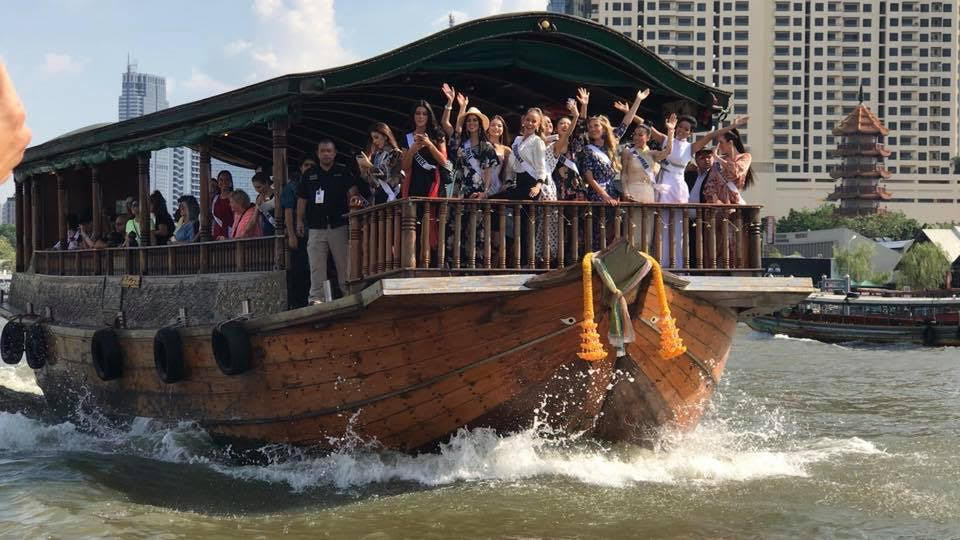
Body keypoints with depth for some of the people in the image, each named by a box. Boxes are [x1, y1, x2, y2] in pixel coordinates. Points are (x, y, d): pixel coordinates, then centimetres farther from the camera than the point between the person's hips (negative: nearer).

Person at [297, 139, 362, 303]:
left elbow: (353, 189, -5)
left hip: (339, 226, -2)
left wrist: (355, 198, -28)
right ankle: (316, 298, -4)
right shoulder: (309, 175, 14)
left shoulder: (343, 172, 8)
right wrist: (300, 220, 8)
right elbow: (302, 199, 15)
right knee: (316, 266, -3)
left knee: (344, 263, -2)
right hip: (316, 227, 2)